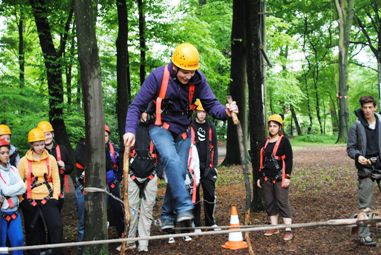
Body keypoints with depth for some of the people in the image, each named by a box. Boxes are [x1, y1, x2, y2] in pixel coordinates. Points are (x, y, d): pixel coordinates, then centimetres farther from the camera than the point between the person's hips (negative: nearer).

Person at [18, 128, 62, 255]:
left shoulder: (51, 159, 2)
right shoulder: (24, 161, -2)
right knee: (32, 231, 9)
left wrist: (55, 196, -2)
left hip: (47, 199, 0)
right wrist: (22, 200, -3)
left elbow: (56, 179, 5)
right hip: (30, 201, 0)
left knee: (56, 226, -12)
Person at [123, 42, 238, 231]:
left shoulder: (198, 80, -11)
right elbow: (137, 105, -15)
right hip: (161, 128, -4)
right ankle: (185, 208, -29)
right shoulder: (158, 76, -19)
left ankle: (167, 215, 16)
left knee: (180, 172, 1)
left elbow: (211, 104, -6)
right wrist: (130, 130, -29)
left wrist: (225, 111, -29)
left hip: (182, 131, 4)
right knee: (172, 160, -30)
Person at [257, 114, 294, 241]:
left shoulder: (284, 141, -4)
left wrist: (287, 177, -13)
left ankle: (288, 230, -6)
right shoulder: (266, 142, 14)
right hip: (267, 178, 6)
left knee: (282, 203, -8)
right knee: (269, 202, 9)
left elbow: (289, 159, -7)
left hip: (280, 177, -6)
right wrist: (260, 177, 18)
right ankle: (274, 227, 19)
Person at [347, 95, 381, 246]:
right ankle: (364, 235, 6)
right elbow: (350, 148, 1)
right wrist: (358, 156, -18)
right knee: (365, 205, 0)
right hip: (366, 169, -2)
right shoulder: (357, 126, -1)